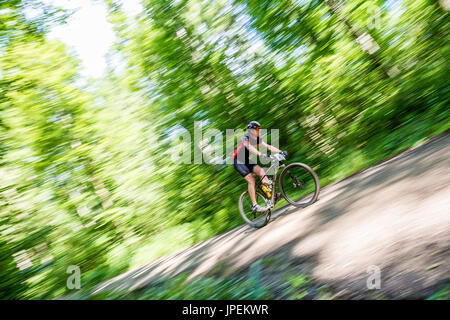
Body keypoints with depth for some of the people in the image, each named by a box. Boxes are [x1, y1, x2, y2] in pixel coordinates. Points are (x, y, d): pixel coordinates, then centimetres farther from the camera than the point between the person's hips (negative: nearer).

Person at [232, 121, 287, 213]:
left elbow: (268, 146, -8)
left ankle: (271, 192, -11)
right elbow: (250, 147, -42)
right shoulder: (246, 138, -22)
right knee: (251, 180, -18)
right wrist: (261, 154, -58)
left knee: (261, 171, -16)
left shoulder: (257, 139, -1)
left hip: (247, 161, 7)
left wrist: (280, 152, -22)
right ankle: (254, 206, -16)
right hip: (238, 162, -7)